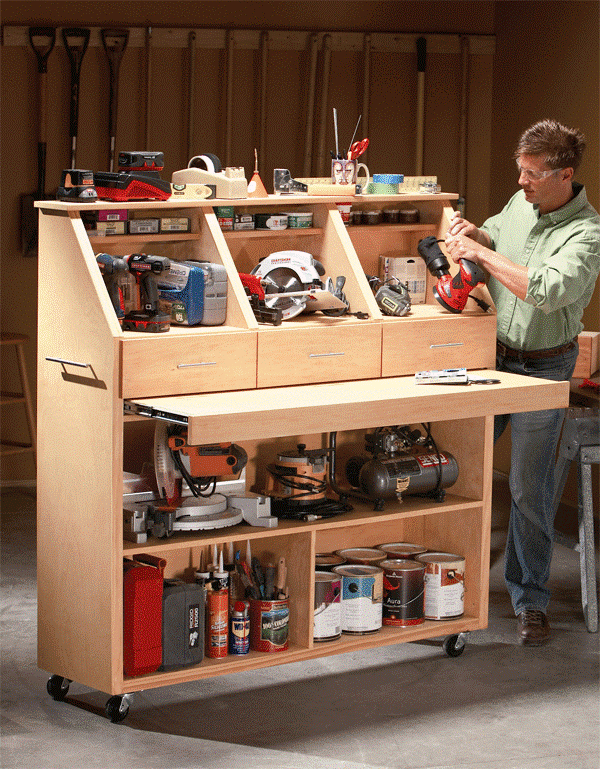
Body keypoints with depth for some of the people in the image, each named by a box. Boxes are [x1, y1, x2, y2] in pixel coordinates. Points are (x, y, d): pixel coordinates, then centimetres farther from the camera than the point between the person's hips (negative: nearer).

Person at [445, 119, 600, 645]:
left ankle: (530, 600, 12)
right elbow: (496, 235, 24)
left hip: (541, 369, -6)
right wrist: (473, 233, 1)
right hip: (490, 355, 6)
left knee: (529, 488, -1)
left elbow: (546, 291, -34)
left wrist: (481, 253, -27)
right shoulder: (520, 203, 3)